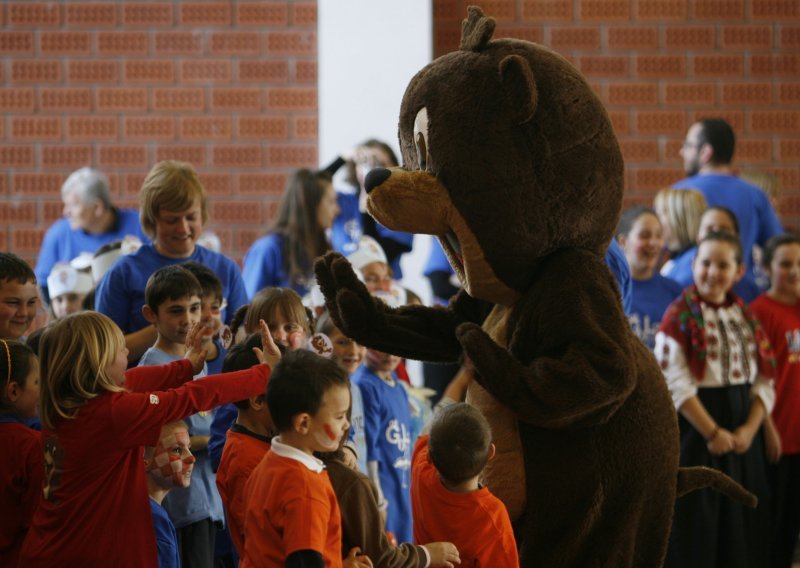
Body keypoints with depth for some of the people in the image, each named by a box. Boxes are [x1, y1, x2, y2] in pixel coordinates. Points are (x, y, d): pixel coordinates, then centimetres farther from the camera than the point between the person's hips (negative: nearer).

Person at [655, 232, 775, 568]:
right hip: (696, 432, -5)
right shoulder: (680, 317, -6)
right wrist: (713, 433, -17)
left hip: (743, 436, 5)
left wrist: (749, 429, -9)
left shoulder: (747, 318, 10)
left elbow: (764, 383, 7)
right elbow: (676, 385, -14)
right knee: (696, 528, -2)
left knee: (742, 525, 7)